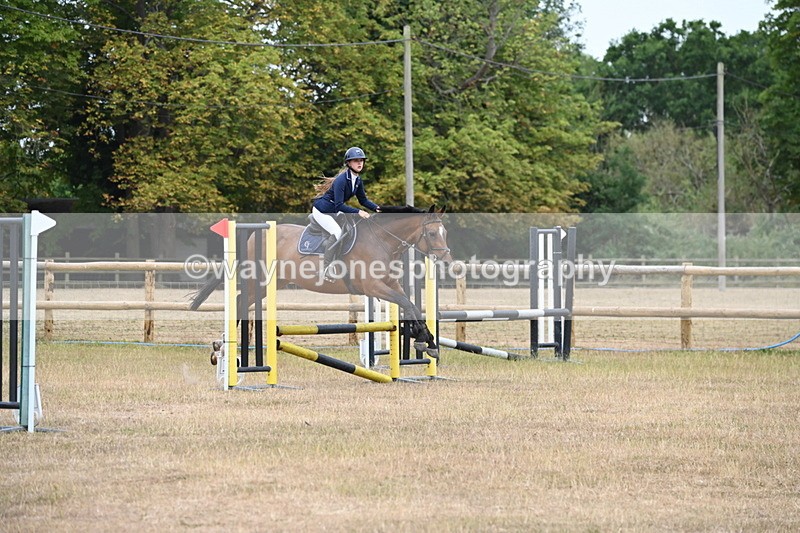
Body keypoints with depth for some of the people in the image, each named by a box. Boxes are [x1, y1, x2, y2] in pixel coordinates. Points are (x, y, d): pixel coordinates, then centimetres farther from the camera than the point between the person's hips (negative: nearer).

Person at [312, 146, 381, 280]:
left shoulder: (357, 180, -1)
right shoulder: (341, 180, -28)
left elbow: (363, 199, 5)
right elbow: (339, 205, -33)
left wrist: (376, 208, -13)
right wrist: (358, 212, -40)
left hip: (333, 211, 9)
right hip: (321, 210, -9)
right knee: (337, 233, -28)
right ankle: (326, 268, -21)